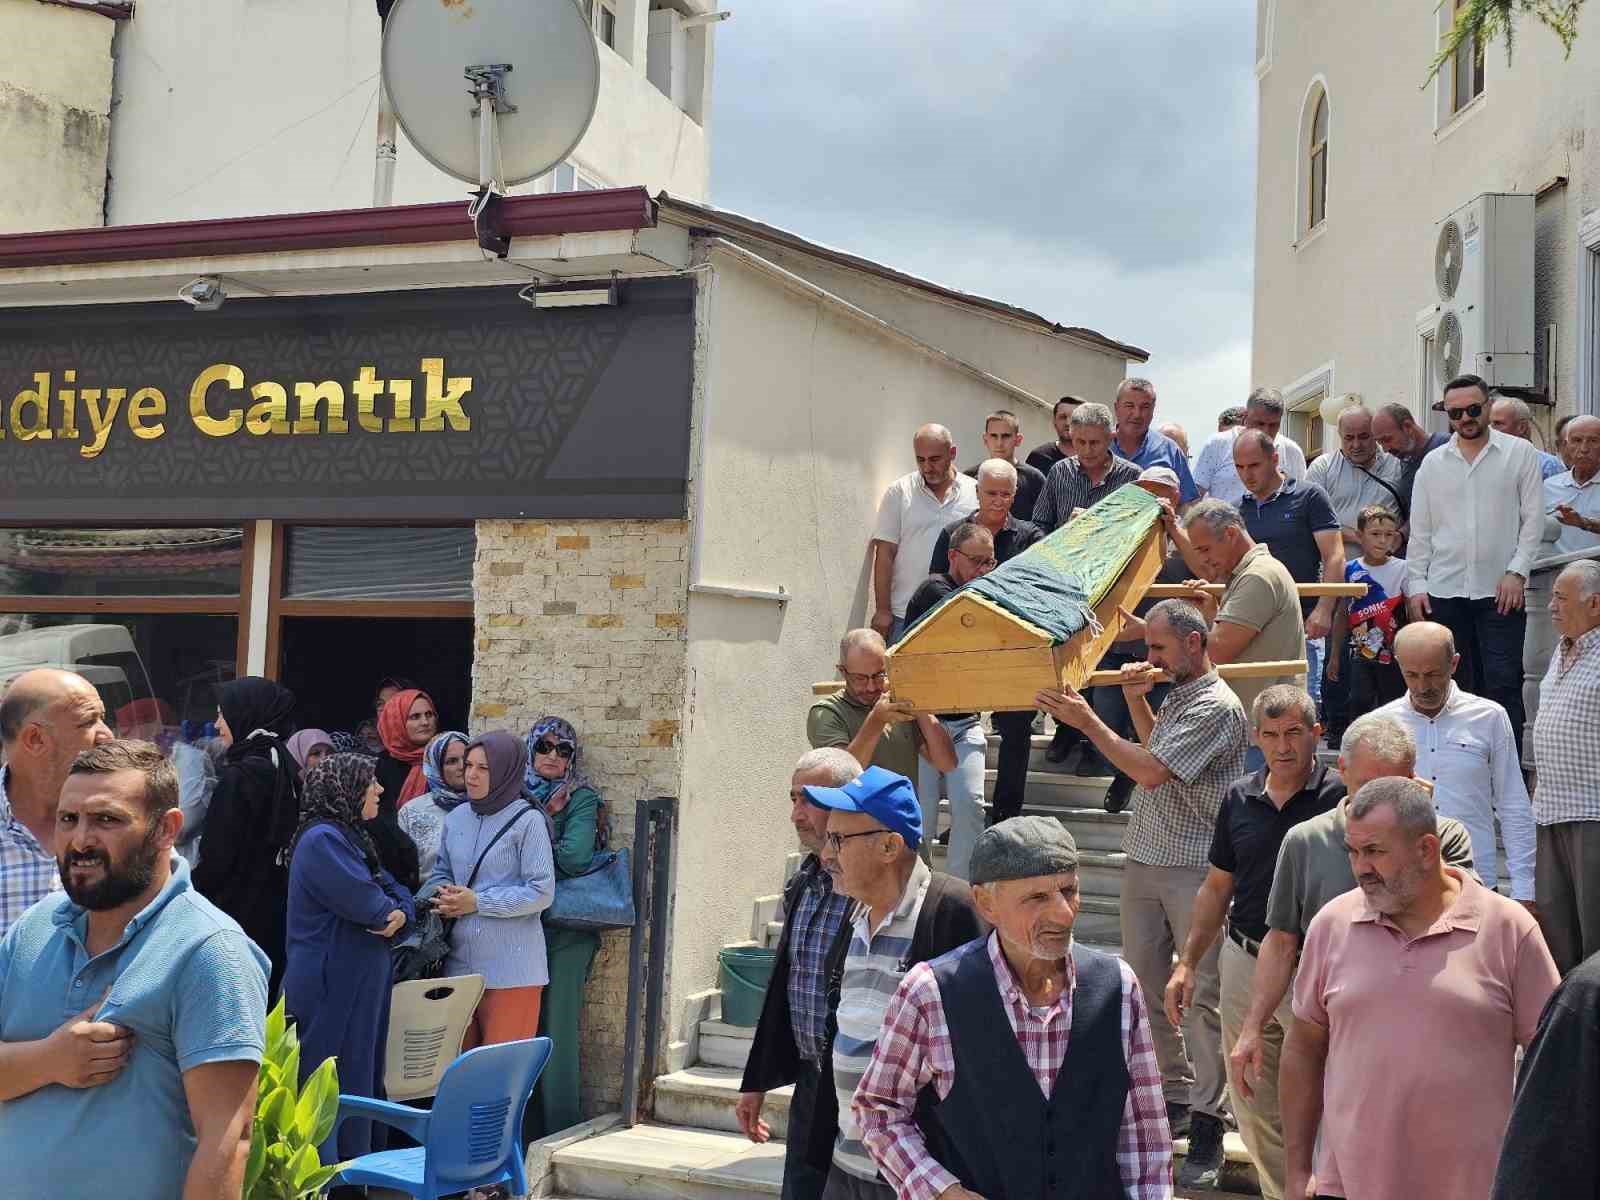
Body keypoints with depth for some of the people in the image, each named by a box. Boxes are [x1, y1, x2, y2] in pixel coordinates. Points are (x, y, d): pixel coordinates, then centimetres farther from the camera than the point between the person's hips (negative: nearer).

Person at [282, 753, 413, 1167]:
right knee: (332, 1087, -4)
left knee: (363, 1080, 15)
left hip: (361, 985, 10)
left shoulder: (350, 837, 17)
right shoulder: (322, 839, -16)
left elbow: (396, 893, 13)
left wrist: (401, 914, -10)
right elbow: (367, 904, -22)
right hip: (331, 989, -10)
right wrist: (388, 912, 0)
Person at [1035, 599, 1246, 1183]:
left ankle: (1207, 1125, 2)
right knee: (1144, 986, 11)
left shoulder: (1218, 706, -14)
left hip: (1194, 871, -9)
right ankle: (1174, 1096, 25)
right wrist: (1136, 699, 15)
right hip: (1143, 862, 9)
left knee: (1202, 997, -3)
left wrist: (1088, 721, -13)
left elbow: (1151, 770, -20)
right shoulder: (1176, 696, 15)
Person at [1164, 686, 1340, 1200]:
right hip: (1246, 965, 5)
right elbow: (1217, 888, 14)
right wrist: (1187, 964, 11)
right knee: (1256, 1109, 12)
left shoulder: (1341, 798, -10)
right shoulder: (1239, 798, 6)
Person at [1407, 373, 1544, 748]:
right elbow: (1420, 530, 11)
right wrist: (1416, 585, 4)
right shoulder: (1433, 463, 11)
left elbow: (1534, 519, 1)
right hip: (1444, 591, 3)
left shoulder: (1519, 453, 3)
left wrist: (1517, 571, -8)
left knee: (1503, 684, -5)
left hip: (1500, 591, -3)